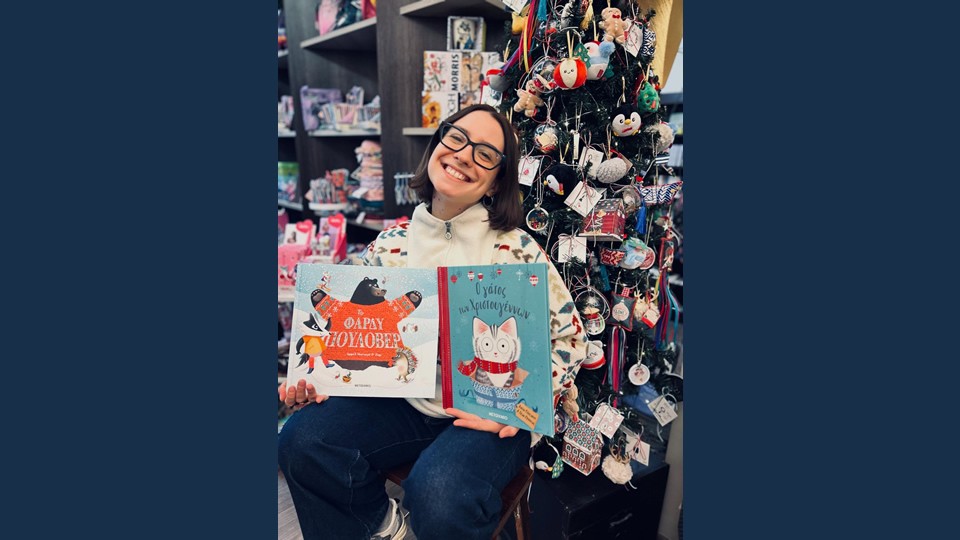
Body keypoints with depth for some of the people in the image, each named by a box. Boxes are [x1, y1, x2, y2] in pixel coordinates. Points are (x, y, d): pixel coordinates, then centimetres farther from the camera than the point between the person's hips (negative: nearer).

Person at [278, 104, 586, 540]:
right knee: (303, 439, -14)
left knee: (439, 496, -30)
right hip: (404, 401, 4)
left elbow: (570, 338, -7)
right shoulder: (392, 242, 0)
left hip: (490, 415, -3)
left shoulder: (516, 250, -11)